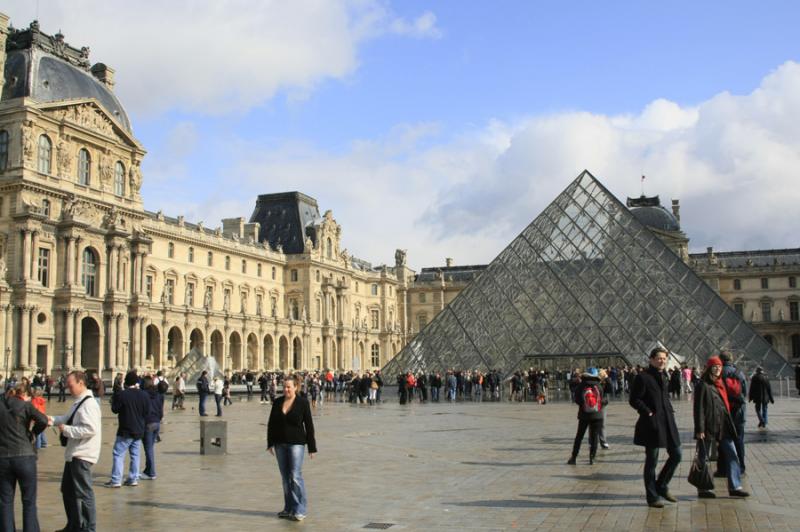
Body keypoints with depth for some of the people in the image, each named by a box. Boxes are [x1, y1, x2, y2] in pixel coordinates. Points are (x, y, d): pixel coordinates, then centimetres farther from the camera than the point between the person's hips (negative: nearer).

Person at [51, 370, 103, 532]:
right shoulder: (78, 403, 14)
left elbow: (90, 429, -27)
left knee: (83, 493, -3)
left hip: (82, 456, -11)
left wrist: (67, 430, -20)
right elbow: (68, 418, 23)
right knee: (67, 490, 20)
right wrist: (53, 420, 5)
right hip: (73, 454, 11)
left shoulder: (89, 404, -19)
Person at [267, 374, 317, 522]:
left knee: (295, 476, -9)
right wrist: (270, 443, 3)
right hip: (280, 444, 4)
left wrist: (312, 447, -5)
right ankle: (289, 508, 19)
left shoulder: (303, 402, -7)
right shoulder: (277, 402, 3)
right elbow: (271, 424, 8)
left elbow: (309, 425, -5)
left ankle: (300, 510, -1)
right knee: (285, 477, 10)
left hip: (296, 443, -4)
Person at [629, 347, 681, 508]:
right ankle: (652, 496, 12)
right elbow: (634, 399, -11)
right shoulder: (643, 377, -10)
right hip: (652, 423, -8)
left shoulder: (664, 377, 14)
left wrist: (670, 411, 12)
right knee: (651, 460, 1)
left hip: (667, 422, 8)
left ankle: (662, 486, 28)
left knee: (676, 455, 10)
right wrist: (648, 412, -16)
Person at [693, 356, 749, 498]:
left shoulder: (719, 384, 14)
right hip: (708, 426, -8)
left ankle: (735, 487, 9)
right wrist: (699, 429, -18)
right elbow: (699, 408, -13)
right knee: (703, 457, 2)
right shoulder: (702, 385, -9)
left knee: (731, 454, 4)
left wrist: (730, 425, 17)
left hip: (723, 427, 8)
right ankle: (702, 489, 9)